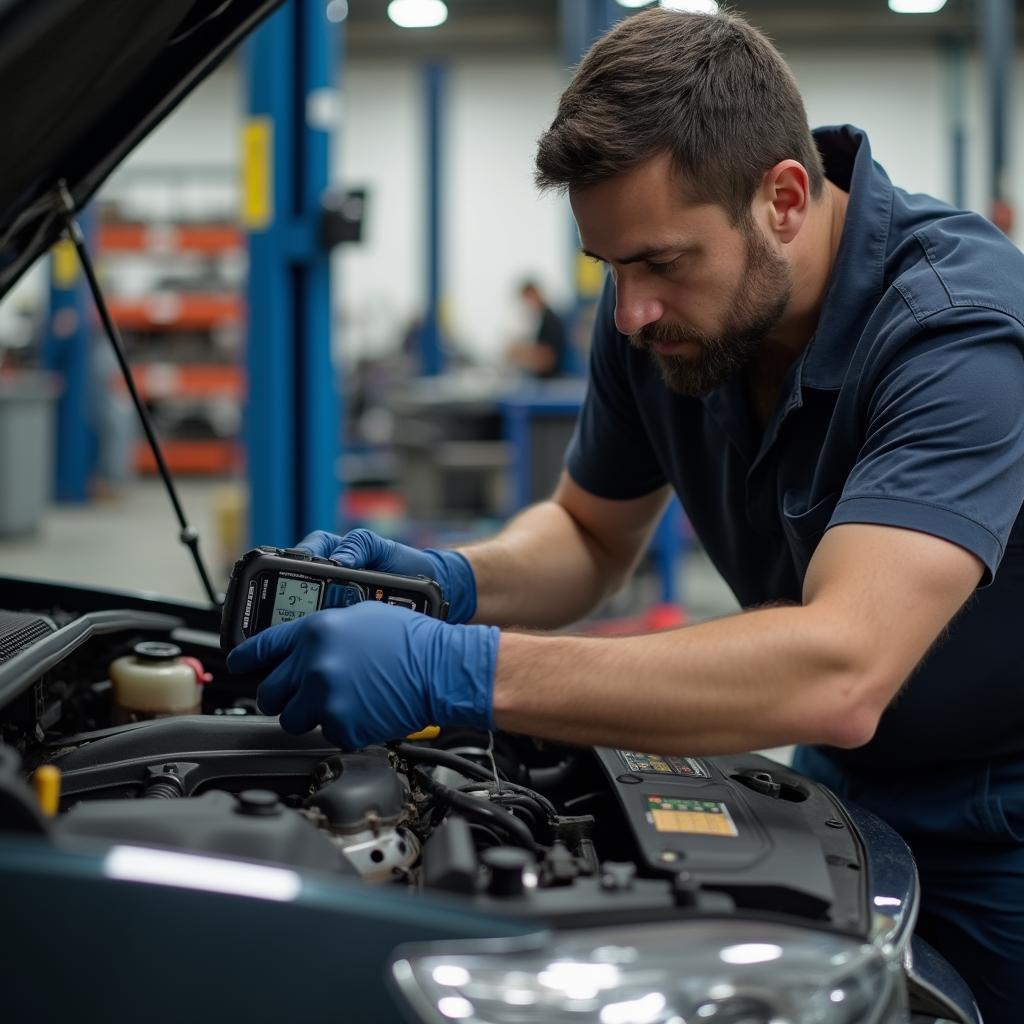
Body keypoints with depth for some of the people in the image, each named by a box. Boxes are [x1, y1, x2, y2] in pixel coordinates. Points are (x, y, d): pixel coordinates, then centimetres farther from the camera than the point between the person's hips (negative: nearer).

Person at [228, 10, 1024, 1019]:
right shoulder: (659, 308, -10)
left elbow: (836, 676, -45)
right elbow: (590, 535, 6)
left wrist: (453, 670, -47)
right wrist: (451, 582, -18)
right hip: (842, 786, 6)